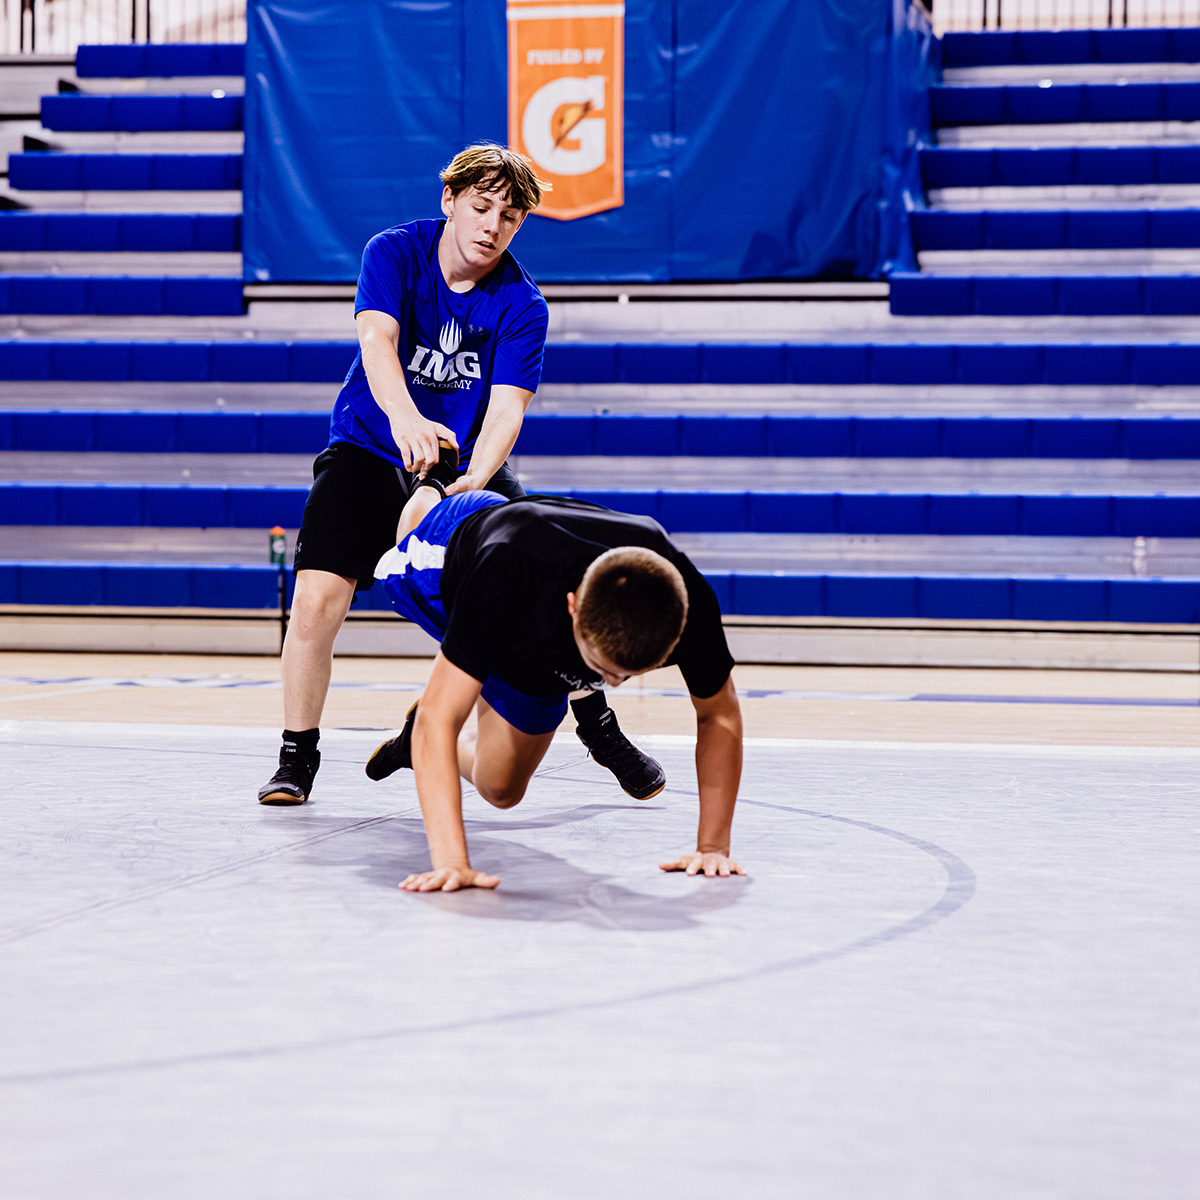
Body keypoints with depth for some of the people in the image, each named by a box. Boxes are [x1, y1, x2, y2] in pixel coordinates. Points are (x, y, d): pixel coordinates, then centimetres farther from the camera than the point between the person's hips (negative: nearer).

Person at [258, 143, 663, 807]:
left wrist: (473, 482, -42)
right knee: (318, 596, -19)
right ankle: (297, 757, -1)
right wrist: (404, 417, -52)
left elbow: (506, 407, -22)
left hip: (467, 464, 1)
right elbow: (377, 340, -31)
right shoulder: (394, 252, -14)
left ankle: (599, 726, 13)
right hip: (370, 450, -1)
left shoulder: (521, 304, -13)